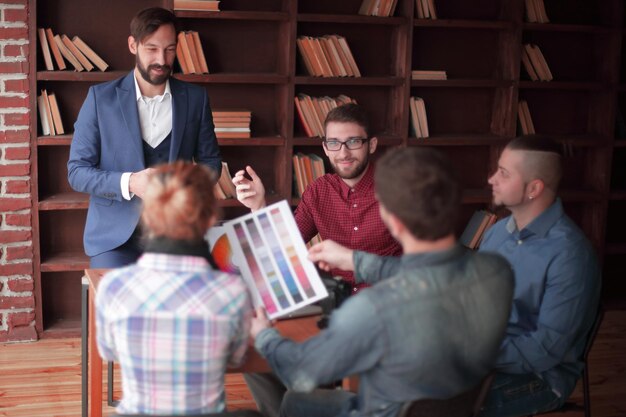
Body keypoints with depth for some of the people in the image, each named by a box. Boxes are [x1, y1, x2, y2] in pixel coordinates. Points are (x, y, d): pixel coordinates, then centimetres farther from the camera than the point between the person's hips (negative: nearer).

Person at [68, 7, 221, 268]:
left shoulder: (195, 98, 6)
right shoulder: (100, 97, 0)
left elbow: (210, 161, 13)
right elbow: (77, 171, -1)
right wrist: (128, 183, -19)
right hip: (116, 235, -1)